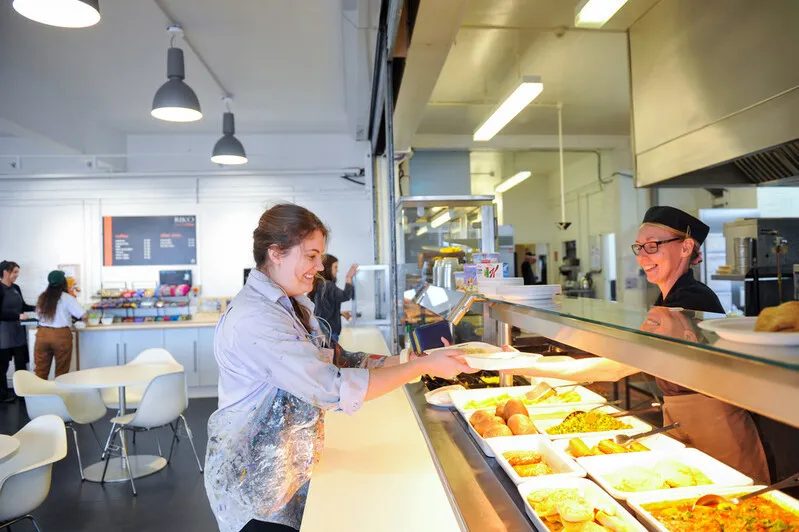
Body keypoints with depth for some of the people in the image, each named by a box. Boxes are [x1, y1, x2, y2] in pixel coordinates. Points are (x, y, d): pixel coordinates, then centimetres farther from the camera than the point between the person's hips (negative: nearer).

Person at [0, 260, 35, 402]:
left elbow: (22, 306, 18)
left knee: (21, 362, 11)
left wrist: (35, 308, 3)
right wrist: (18, 316, -22)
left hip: (17, 330, 7)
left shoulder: (16, 288, 6)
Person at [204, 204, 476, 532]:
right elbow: (334, 388, -30)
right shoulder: (254, 319, -27)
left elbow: (337, 359, 3)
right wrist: (423, 367, -25)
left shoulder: (291, 305, 4)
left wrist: (407, 362, -8)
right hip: (255, 482, -8)